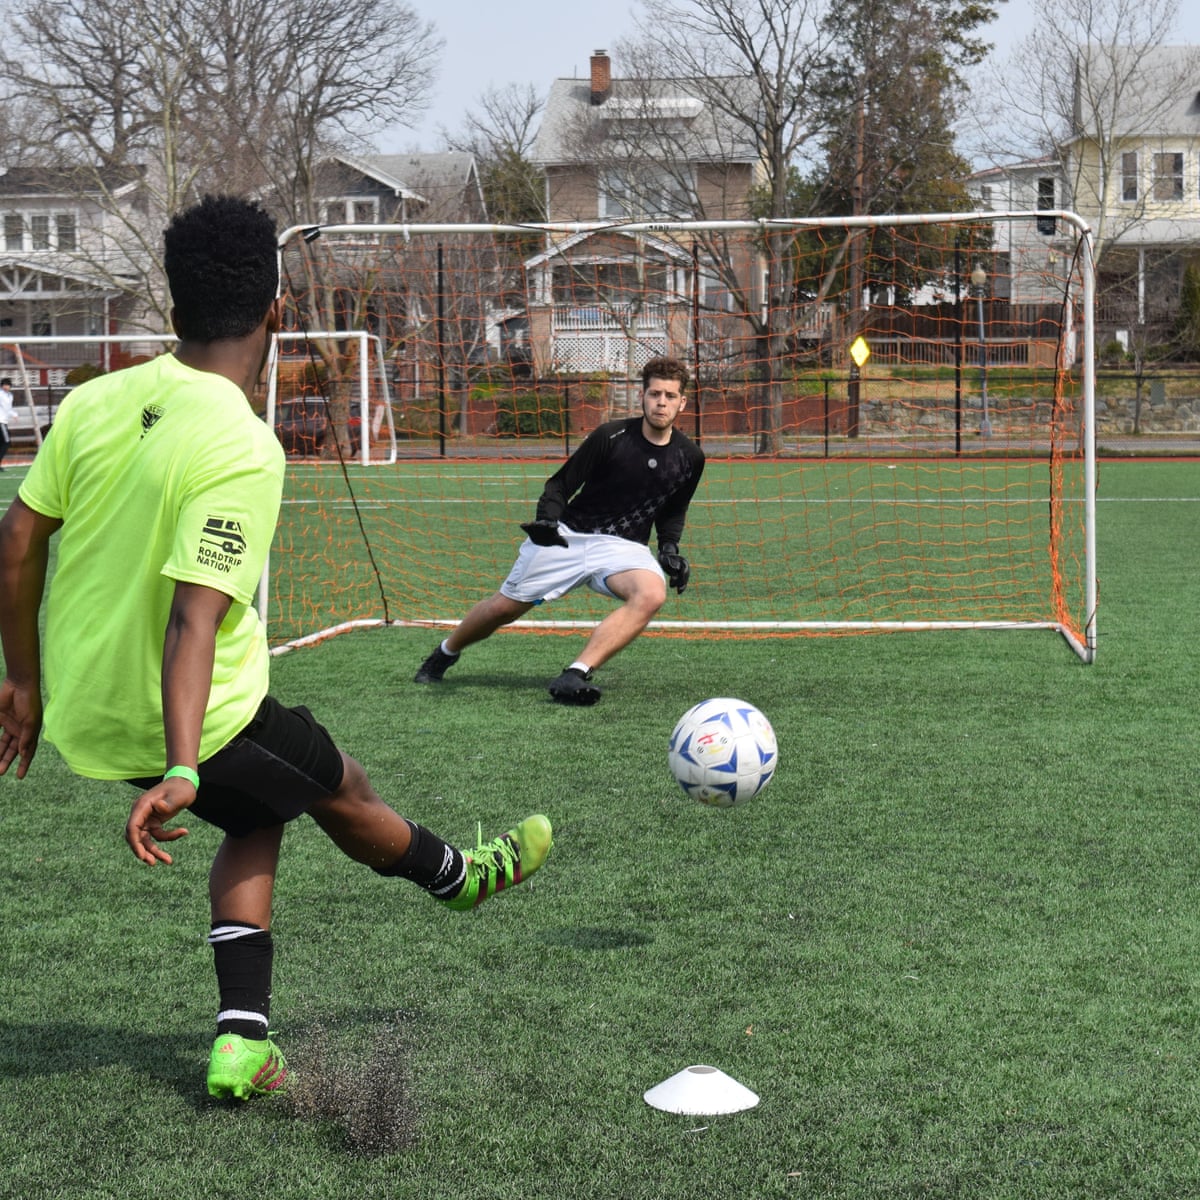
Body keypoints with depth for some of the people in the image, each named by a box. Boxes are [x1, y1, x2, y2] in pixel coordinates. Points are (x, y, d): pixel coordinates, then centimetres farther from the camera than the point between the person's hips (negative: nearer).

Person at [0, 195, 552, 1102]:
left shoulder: (94, 403, -4)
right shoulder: (243, 450, -24)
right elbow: (194, 619, -32)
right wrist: (180, 772, -36)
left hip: (79, 710, 7)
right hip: (197, 719, -7)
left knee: (259, 817, 27)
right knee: (342, 790, 22)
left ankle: (243, 1036, 18)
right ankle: (463, 878, 49)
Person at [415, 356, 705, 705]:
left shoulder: (689, 457, -1)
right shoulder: (610, 436, -12)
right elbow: (560, 484, -4)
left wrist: (670, 548, 2)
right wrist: (547, 519, -22)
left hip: (623, 546, 2)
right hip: (568, 535, -2)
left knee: (652, 594, -32)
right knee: (505, 607, 2)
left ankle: (576, 675, -37)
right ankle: (445, 653, 34)